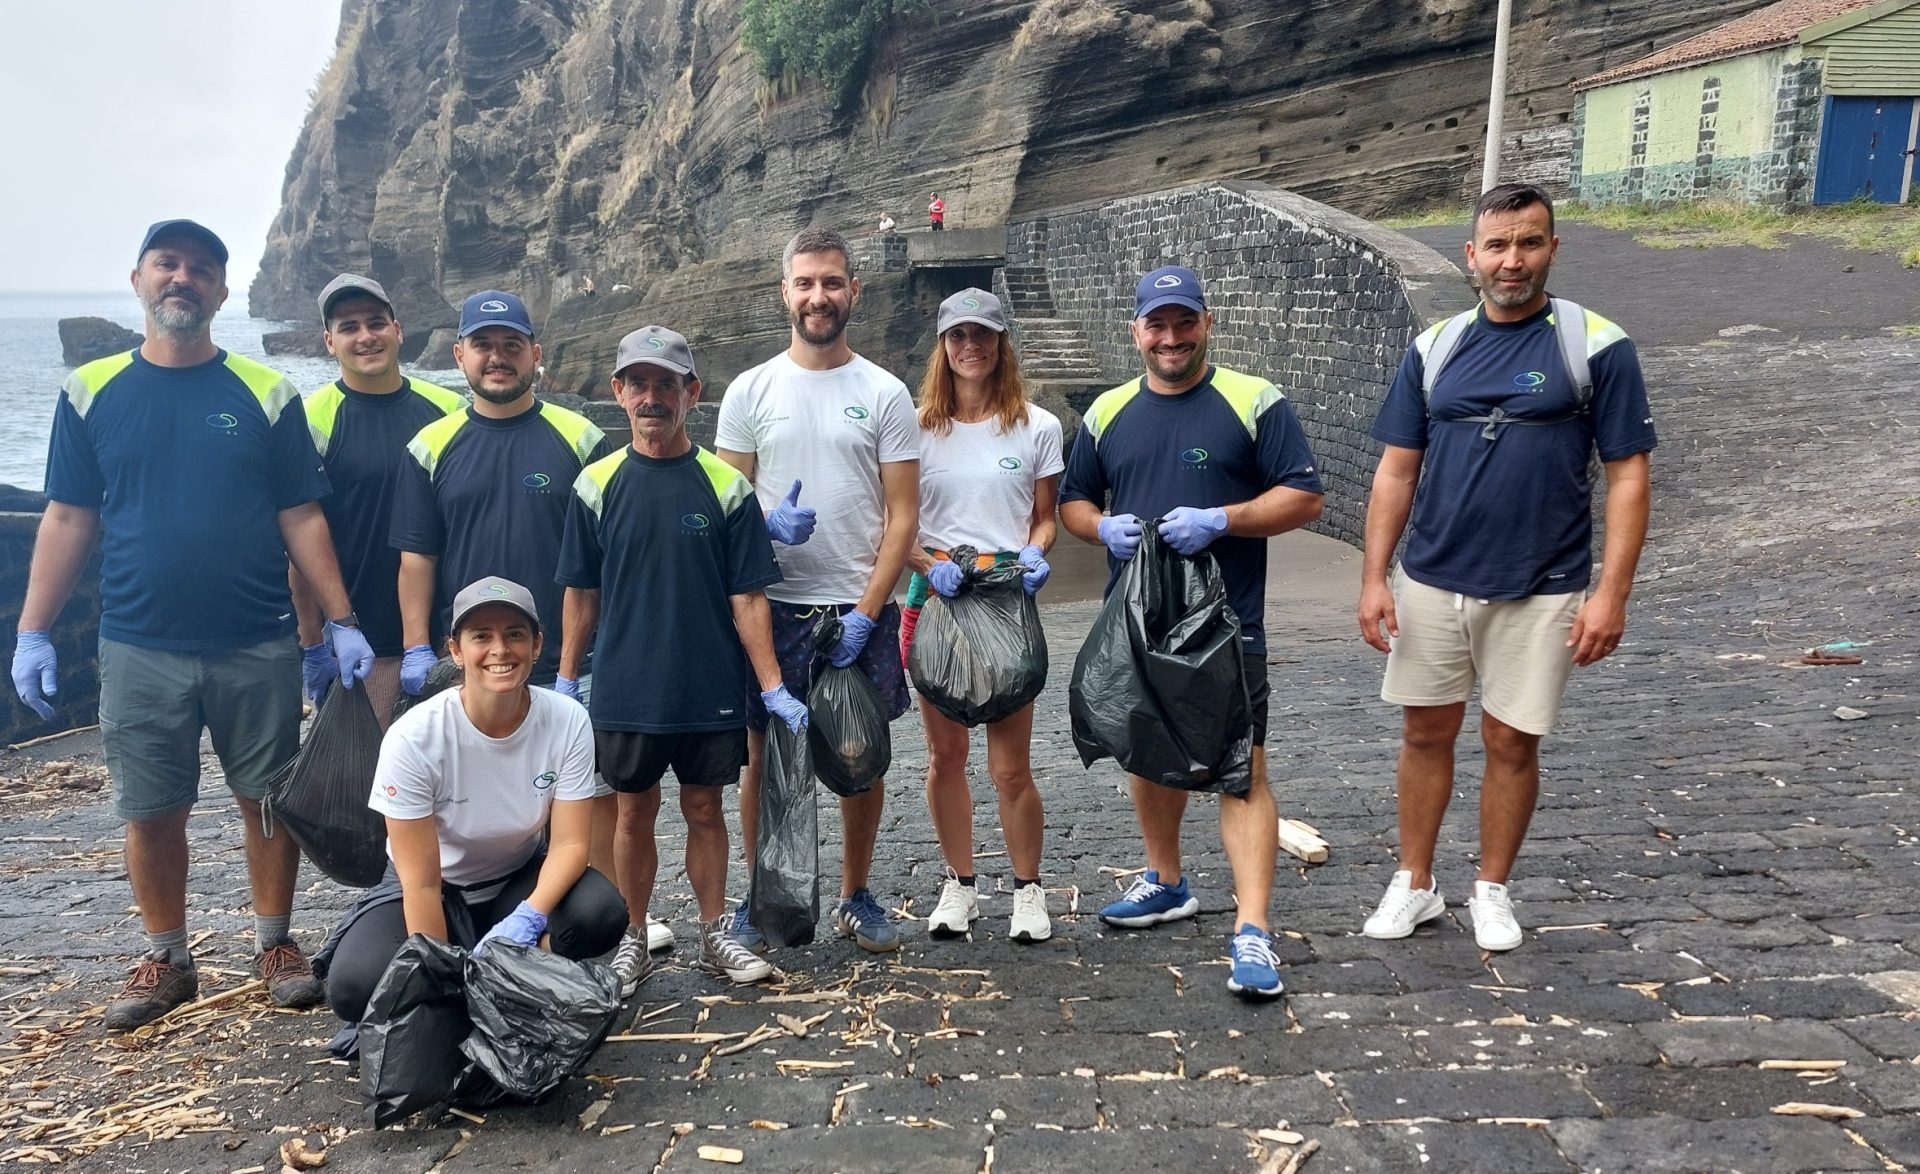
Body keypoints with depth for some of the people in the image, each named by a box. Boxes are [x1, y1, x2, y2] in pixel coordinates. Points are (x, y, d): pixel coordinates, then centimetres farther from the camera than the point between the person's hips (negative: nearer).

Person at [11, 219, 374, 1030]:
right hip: (139, 650, 1)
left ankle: (275, 945, 25)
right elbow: (68, 520, 5)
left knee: (268, 800, 8)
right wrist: (32, 633, 0)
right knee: (152, 812, 9)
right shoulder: (91, 392, 4)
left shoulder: (266, 396, 0)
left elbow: (302, 519, 0)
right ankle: (166, 961, 27)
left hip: (257, 648, -1)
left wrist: (342, 624, -6)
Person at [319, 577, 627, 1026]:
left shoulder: (568, 723, -20)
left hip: (523, 880, 2)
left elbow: (569, 842, -18)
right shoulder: (412, 738, -26)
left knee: (602, 912, -29)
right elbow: (422, 882, -22)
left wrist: (527, 918, -36)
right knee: (355, 985, -30)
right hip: (433, 891, -2)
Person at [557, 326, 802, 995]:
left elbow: (747, 597, -2)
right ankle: (632, 944, 26)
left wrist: (773, 688, -5)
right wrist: (565, 680, 5)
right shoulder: (597, 484, 0)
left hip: (711, 691, 0)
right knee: (634, 815, 11)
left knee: (705, 810, 11)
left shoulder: (726, 486, -3)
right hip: (625, 690, 1)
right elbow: (581, 594, 6)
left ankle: (714, 935, 26)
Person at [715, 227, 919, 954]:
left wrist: (866, 611, -11)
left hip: (861, 608, 0)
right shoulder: (750, 391, 3)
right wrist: (767, 525, -19)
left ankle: (855, 896, 26)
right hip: (773, 605, 0)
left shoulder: (885, 394, 1)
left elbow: (902, 513, -2)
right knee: (765, 756, 7)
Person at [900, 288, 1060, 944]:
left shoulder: (1037, 428, 3)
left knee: (1011, 765, 0)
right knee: (945, 754, 10)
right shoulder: (917, 427, 4)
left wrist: (1034, 556, -11)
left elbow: (1044, 517, 10)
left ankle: (1028, 890, 20)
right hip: (937, 596, 1)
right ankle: (959, 884, 27)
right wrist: (929, 564, -14)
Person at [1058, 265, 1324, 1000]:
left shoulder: (1254, 402, -3)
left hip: (1226, 624, -5)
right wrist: (1103, 527, -6)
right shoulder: (1107, 413, 10)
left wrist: (1220, 519, -19)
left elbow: (1304, 498, -5)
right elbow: (1072, 501, 17)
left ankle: (1252, 932, -7)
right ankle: (1167, 884, 36)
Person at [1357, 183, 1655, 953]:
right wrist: (1374, 578, -1)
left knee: (1512, 742, 7)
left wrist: (1611, 591, -13)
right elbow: (1396, 470, 5)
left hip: (1540, 592, -3)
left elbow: (1627, 474, -6)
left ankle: (1492, 890, 27)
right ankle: (1414, 884, 25)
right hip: (1430, 584, 3)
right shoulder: (1434, 347, 3)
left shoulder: (1597, 346, -6)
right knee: (1426, 733, 11)